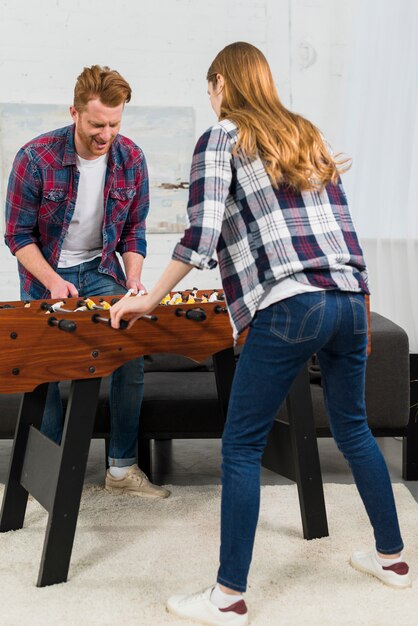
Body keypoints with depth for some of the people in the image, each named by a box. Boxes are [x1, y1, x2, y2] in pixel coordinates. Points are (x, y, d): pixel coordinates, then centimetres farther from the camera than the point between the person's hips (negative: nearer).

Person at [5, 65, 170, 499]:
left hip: (101, 271, 3)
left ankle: (122, 469, 4)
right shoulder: (36, 158, -18)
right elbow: (18, 234, -12)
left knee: (131, 357, -8)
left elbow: (134, 230, 3)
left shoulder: (131, 160, -8)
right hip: (46, 274, -3)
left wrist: (134, 280, -12)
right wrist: (54, 282, -23)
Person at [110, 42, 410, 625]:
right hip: (350, 302, 7)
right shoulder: (307, 136, 21)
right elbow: (343, 224, 19)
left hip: (288, 308, -7)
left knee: (241, 448, 1)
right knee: (353, 429, 22)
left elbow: (201, 236, -8)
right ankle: (391, 556, 34)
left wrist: (148, 299, 2)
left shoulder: (220, 140, 2)